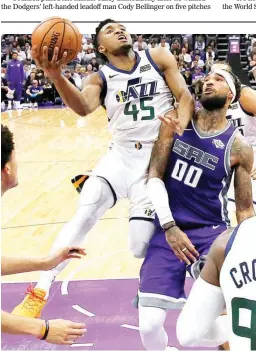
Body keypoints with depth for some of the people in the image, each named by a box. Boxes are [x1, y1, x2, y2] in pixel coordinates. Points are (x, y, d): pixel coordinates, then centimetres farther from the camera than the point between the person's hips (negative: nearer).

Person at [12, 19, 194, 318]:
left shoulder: (159, 58, 4)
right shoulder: (100, 79, 1)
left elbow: (185, 96, -1)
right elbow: (83, 107, -20)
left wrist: (180, 126, -24)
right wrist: (56, 77, -40)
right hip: (121, 154, 1)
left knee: (142, 248, -6)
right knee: (84, 215, -20)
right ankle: (40, 293, -13)